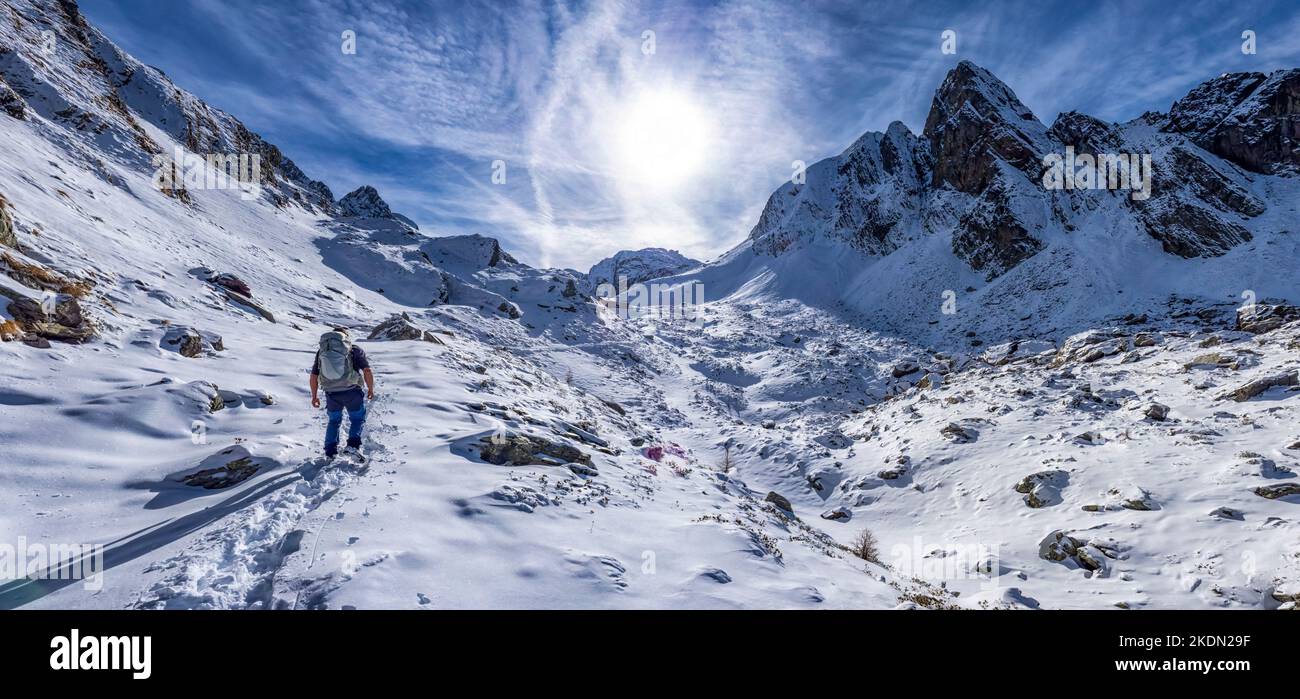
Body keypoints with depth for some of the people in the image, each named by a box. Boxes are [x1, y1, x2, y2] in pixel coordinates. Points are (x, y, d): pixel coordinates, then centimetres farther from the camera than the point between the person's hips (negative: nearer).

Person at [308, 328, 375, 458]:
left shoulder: (321, 351, 12)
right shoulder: (355, 350, 2)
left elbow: (314, 376, 11)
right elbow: (367, 371, -7)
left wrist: (314, 396, 21)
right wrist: (371, 389, 4)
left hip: (331, 394, 3)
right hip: (352, 392, -3)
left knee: (334, 421, 25)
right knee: (357, 419, 18)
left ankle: (330, 450, 21)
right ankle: (353, 444, -1)